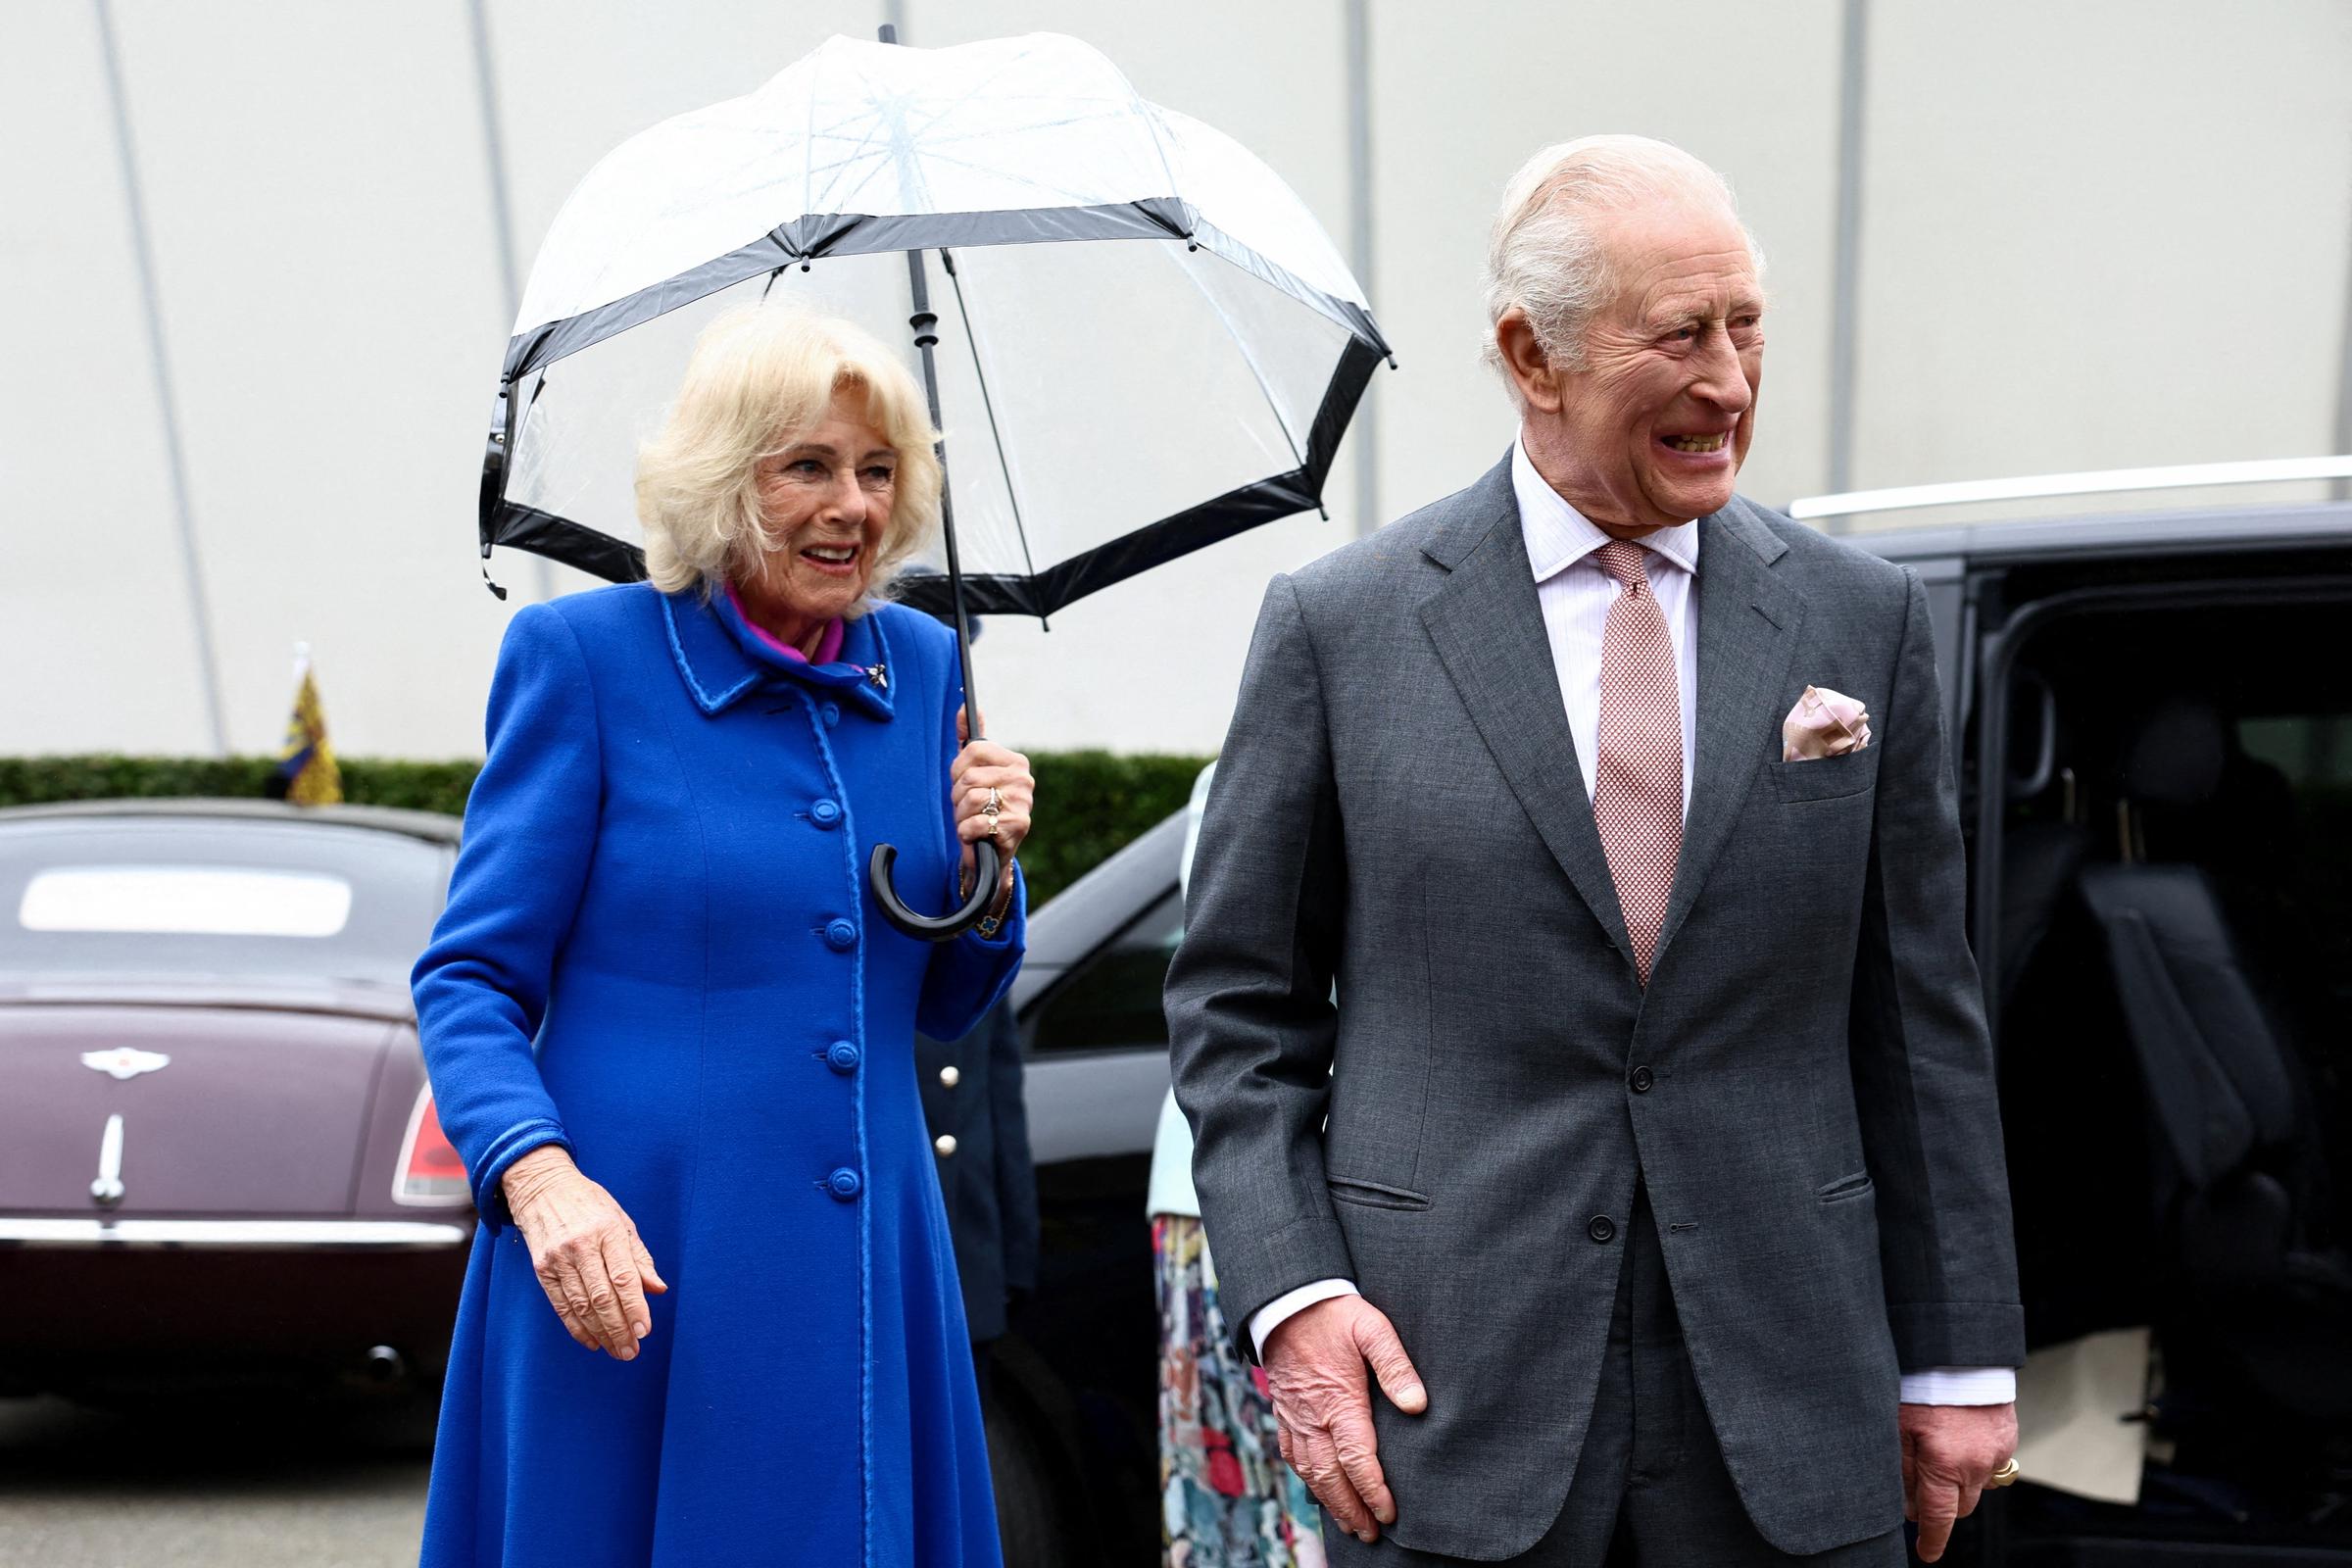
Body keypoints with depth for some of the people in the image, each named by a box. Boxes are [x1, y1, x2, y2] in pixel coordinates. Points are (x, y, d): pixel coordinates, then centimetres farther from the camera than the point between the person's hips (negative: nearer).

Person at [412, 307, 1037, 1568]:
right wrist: (540, 1174, -21)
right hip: (629, 1271, -4)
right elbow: (471, 977, -5)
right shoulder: (582, 654, -6)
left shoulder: (922, 664, 6)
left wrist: (988, 875, -6)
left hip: (865, 1266, 4)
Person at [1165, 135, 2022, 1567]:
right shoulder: (1339, 625, -4)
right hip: (1451, 1389, -2)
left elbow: (1919, 1011, 6)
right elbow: (1239, 1001, 0)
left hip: (1787, 1407, 2)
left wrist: (1961, 1356, 7)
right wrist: (1289, 1293, -10)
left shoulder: (1865, 617, 2)